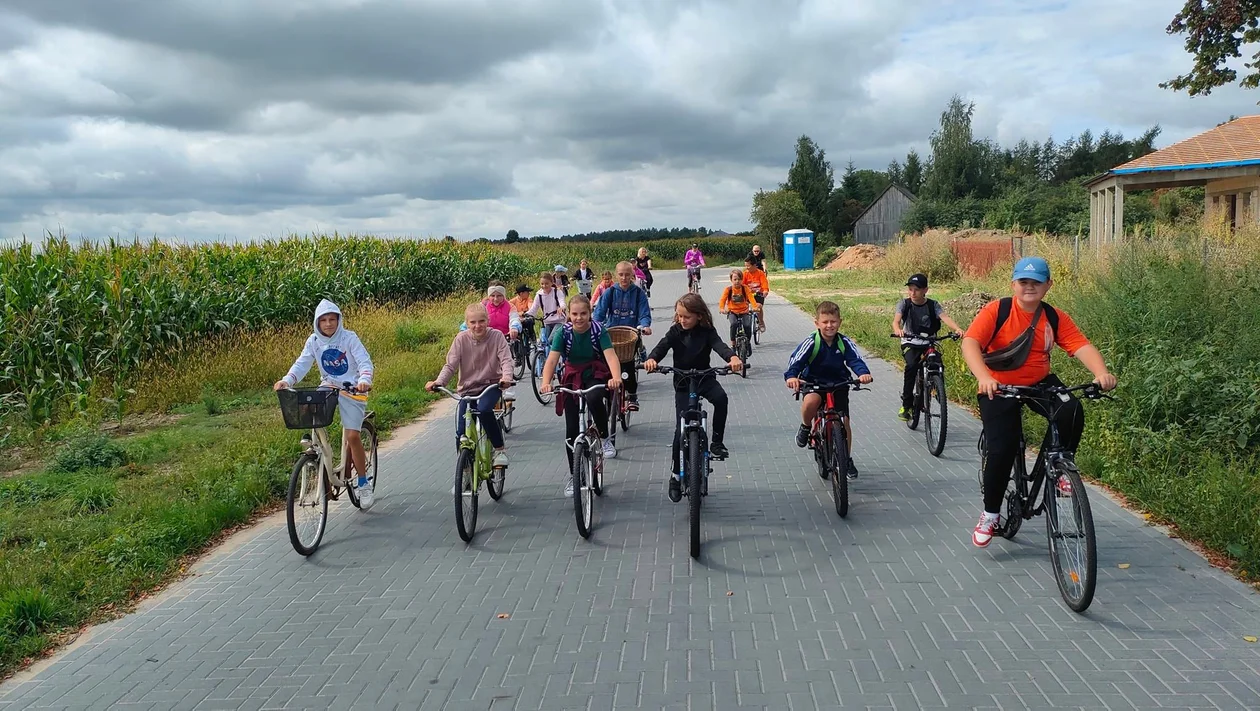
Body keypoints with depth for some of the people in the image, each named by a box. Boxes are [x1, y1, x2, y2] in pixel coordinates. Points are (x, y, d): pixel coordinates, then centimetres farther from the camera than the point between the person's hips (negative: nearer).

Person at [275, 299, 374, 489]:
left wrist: (364, 380, -40)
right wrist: (286, 380, -27)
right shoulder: (314, 341, -1)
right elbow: (301, 364, -8)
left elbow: (365, 362, -19)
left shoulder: (349, 338, -12)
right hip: (328, 387, 4)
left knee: (352, 436, -12)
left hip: (351, 389, -4)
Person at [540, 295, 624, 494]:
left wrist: (616, 377, -50)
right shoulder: (563, 333, -14)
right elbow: (552, 359, -24)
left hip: (596, 375, -2)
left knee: (594, 400, -37)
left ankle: (605, 438, -10)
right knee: (572, 430, 0)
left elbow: (610, 356, -29)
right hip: (573, 377, 2)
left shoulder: (598, 330, -17)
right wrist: (546, 382, -43)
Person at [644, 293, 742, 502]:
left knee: (721, 397, -33)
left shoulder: (707, 331, -8)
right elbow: (662, 346, -21)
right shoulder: (675, 332, -6)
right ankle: (675, 477, 7)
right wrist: (651, 359, -45)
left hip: (705, 378, 0)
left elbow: (719, 345, -25)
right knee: (681, 430, -6)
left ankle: (716, 442, -15)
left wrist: (733, 357, -48)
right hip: (682, 383, 0)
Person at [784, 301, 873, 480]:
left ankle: (847, 460, 20)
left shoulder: (845, 343, -9)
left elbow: (855, 360, -18)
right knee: (811, 401, -36)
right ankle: (806, 427, -2)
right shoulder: (811, 343, -16)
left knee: (844, 421, -2)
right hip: (813, 383, -2)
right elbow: (795, 360, -24)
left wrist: (863, 372, -40)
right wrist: (791, 376, -45)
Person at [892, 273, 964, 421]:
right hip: (910, 343, -2)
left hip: (929, 343, 2)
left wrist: (957, 328, -42)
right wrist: (898, 330, -47)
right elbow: (896, 320, -22)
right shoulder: (904, 304, -6)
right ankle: (906, 404, -19)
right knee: (912, 365, -29)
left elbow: (945, 317, -21)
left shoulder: (933, 305, -4)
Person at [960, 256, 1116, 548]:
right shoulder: (996, 310, -14)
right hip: (998, 388, -3)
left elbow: (1082, 347, -16)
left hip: (1040, 383, 3)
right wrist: (983, 377, -44)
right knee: (1001, 450, -12)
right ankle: (990, 513, 10)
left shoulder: (1055, 318, -4)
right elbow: (970, 343, -26)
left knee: (1072, 411, -27)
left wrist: (1101, 373, -36)